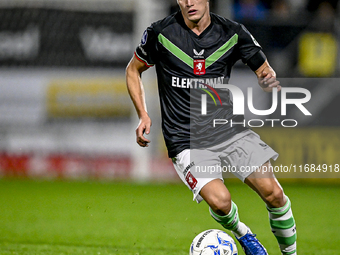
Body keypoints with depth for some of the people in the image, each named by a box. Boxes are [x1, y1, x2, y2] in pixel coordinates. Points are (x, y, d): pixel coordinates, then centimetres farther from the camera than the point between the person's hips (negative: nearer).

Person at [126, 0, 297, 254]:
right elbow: (133, 70, 11)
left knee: (273, 193, -13)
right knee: (220, 201, -23)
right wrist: (143, 116, 0)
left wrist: (270, 81, -16)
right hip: (187, 142, -2)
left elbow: (265, 71, 9)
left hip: (230, 129, 2)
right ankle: (241, 233, 12)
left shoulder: (232, 33, -1)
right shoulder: (160, 33, -6)